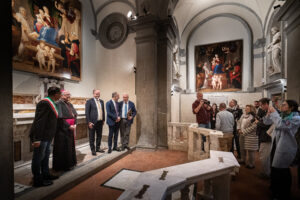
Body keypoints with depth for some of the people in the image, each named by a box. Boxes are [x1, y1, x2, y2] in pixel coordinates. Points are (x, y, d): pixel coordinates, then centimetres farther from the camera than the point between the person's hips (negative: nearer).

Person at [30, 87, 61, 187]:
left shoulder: (50, 103, 9)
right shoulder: (44, 103, -21)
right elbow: (39, 121, -24)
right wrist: (37, 139, -23)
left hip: (47, 136, 10)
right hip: (41, 136, -10)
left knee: (46, 156, 20)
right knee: (38, 157, 5)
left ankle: (45, 174, 36)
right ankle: (37, 180, 20)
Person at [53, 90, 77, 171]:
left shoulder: (70, 104, 11)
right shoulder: (58, 104, -12)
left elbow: (75, 115, 11)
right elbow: (60, 118, -19)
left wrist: (74, 124, -2)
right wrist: (69, 126, -18)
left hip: (71, 129, 8)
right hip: (62, 130, -8)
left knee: (70, 146, 16)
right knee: (63, 148, 4)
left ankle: (70, 162, 32)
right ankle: (62, 166, 20)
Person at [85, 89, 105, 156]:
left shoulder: (101, 101, 11)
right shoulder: (89, 101, -7)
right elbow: (87, 113, -9)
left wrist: (103, 120, 12)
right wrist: (89, 122, -13)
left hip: (100, 122, 6)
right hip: (93, 122, -6)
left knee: (99, 136, 15)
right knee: (92, 137, 7)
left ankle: (98, 148, 29)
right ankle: (93, 150, 21)